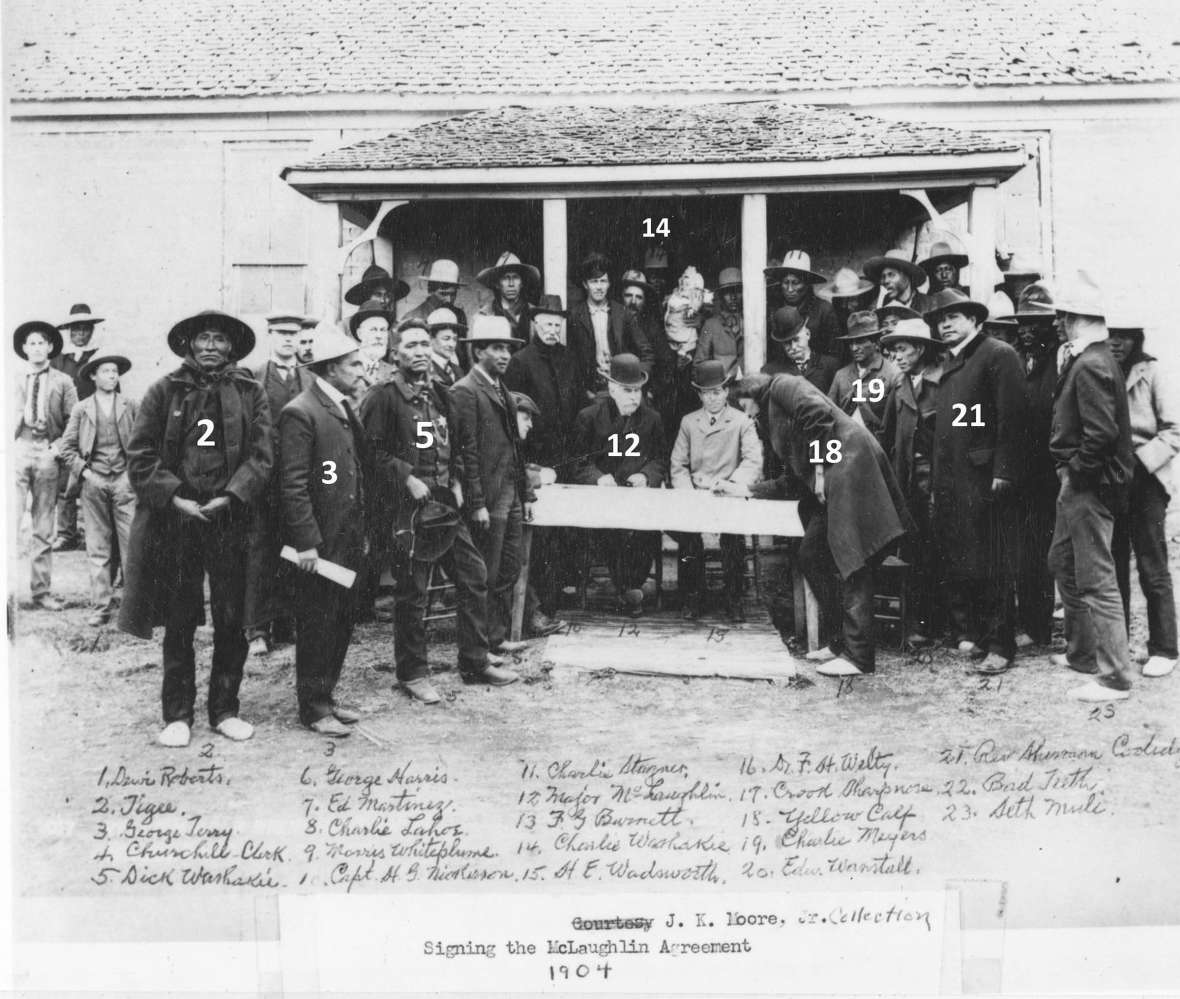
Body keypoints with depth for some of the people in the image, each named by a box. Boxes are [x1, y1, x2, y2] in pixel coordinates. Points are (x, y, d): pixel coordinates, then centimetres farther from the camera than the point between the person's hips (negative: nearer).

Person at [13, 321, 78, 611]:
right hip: (16, 451, 0)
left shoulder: (63, 382, 9)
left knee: (43, 530, 4)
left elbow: (74, 422, 4)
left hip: (47, 454, 0)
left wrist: (59, 447, -7)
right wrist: (8, 445, -1)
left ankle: (42, 592, 7)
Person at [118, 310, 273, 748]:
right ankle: (177, 714, 17)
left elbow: (261, 454, 0)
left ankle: (225, 709, 18)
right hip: (176, 522, 0)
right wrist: (174, 498, -10)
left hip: (231, 520, 0)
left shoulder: (249, 393, 6)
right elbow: (140, 455, 1)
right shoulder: (164, 392, 5)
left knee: (232, 622, 5)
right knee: (178, 623, 7)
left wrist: (231, 497, -12)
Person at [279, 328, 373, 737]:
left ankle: (326, 696, 26)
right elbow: (293, 484, -17)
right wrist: (306, 542, -20)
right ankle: (313, 707, 12)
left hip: (348, 538, 8)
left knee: (343, 619, 14)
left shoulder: (346, 408, 14)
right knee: (317, 623, 1)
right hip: (319, 542, -8)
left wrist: (362, 531, 16)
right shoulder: (300, 413, -13)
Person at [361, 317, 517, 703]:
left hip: (446, 506, 7)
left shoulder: (439, 396, 15)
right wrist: (407, 478, -17)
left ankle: (475, 661, 20)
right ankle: (412, 674, 13)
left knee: (474, 577, 8)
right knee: (412, 594, -1)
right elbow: (371, 450, -12)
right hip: (407, 511, -7)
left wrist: (456, 481, 9)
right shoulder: (384, 397, -7)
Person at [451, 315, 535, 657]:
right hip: (489, 499, -9)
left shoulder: (502, 390, 18)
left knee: (508, 572, 13)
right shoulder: (465, 391, -10)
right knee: (486, 576, -1)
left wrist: (526, 494, 16)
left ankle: (500, 637, 23)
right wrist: (477, 504, -19)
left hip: (511, 497, 9)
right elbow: (466, 452, -16)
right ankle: (482, 645, 8)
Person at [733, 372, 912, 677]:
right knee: (811, 556, 11)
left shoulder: (783, 385, 5)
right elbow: (792, 480, 28)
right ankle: (836, 641, 16)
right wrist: (747, 491, 30)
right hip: (831, 484, 10)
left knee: (852, 562, -11)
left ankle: (858, 657, -10)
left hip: (848, 466, -10)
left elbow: (818, 413, -14)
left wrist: (819, 469, -14)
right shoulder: (776, 420, 30)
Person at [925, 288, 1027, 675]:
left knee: (992, 565, -4)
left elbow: (1012, 417, -12)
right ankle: (968, 634, 18)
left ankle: (999, 646, 2)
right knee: (956, 563, 9)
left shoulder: (998, 355, -4)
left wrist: (1003, 472, -18)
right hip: (949, 478, 8)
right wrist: (935, 475, 12)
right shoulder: (948, 363, 20)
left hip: (984, 477, -8)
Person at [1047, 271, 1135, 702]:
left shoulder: (1091, 366, -19)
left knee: (1097, 580, -5)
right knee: (1063, 564, 21)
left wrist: (1075, 471, -16)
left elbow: (1102, 432, -27)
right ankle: (1082, 652, 33)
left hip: (1089, 487, -11)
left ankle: (1114, 677, 1)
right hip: (1077, 486, 11)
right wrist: (1068, 471, 12)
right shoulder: (1088, 359, 13)